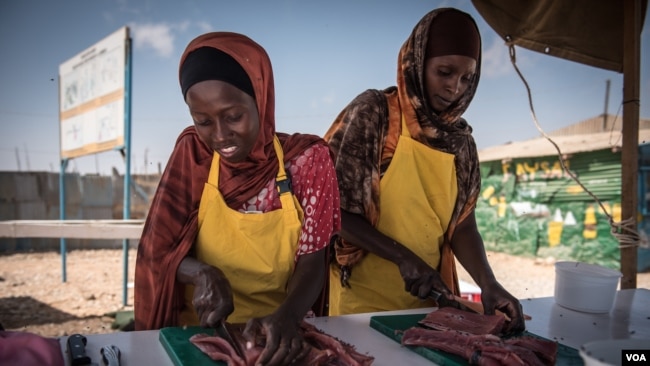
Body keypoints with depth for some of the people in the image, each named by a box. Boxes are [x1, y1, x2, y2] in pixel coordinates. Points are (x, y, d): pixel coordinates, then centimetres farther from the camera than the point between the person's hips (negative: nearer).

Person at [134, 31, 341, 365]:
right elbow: (157, 250, -2)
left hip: (280, 330, 1)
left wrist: (286, 317, -27)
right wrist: (202, 273, -22)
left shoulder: (306, 159, -8)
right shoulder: (192, 152, -5)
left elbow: (311, 264, -9)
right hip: (202, 328, 0)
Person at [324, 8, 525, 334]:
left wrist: (488, 282, -15)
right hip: (364, 298, -4)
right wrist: (402, 257, -20)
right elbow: (334, 208, -12)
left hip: (429, 300, 5)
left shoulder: (460, 138, 2)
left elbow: (462, 224, 2)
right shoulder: (372, 113, -11)